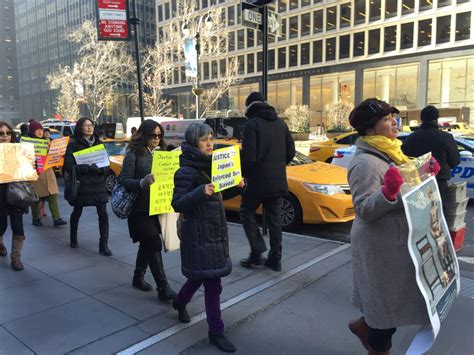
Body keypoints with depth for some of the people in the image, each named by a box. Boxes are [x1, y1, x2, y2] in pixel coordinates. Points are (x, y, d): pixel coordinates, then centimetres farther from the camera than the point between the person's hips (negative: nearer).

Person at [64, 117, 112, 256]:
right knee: (77, 213, 15)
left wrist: (102, 169, -11)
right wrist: (88, 168, -22)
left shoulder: (98, 143, 9)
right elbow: (68, 166, -11)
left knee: (103, 214, -6)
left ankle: (104, 245, 2)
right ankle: (73, 239, 39)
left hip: (99, 185, 3)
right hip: (81, 185, -2)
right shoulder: (73, 144, -5)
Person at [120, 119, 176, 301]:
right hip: (139, 209, -6)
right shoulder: (134, 154, -10)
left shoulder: (160, 152, 9)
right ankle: (163, 288, -1)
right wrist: (143, 182, -32)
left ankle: (138, 277, 34)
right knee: (154, 244, -8)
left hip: (155, 207, 6)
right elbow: (124, 180, -14)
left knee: (147, 244, 16)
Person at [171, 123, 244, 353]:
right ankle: (216, 332, 14)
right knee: (212, 284, -2)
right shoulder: (186, 171, -17)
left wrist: (236, 187, 1)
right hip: (198, 235, -8)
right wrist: (200, 193, -35)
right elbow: (177, 204, -20)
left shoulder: (209, 165, 9)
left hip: (215, 232, 9)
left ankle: (180, 303, 49)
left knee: (201, 275, 23)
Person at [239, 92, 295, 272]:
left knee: (247, 212, 13)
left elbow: (249, 156, -18)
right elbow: (290, 152, 10)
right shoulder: (280, 123, 9)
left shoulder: (252, 124, -11)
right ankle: (275, 259, 17)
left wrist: (244, 174, -1)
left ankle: (257, 252, 5)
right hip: (278, 181, 6)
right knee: (274, 219, 12)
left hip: (258, 180, -6)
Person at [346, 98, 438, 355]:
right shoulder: (366, 162, -21)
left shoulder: (388, 153, 9)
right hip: (381, 246, -9)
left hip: (396, 240, 9)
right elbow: (364, 210, -25)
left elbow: (408, 188, 21)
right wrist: (388, 191, -39)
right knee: (389, 301, 6)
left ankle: (365, 325, 41)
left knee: (393, 297, 20)